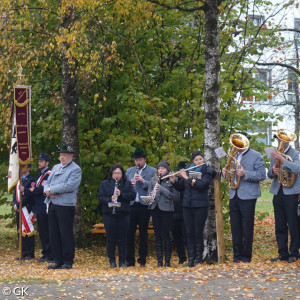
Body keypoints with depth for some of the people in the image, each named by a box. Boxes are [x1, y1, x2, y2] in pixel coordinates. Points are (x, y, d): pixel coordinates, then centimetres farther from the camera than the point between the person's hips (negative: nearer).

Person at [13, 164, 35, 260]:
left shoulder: (31, 180, -8)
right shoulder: (19, 180, 17)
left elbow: (29, 196, -15)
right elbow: (15, 194, 17)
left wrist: (18, 205, -16)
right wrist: (15, 204, -1)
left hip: (27, 210, -8)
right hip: (19, 210, 8)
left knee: (27, 231, -5)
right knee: (20, 231, 9)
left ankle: (30, 254, 1)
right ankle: (23, 253, 16)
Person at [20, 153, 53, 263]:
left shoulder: (49, 174, -12)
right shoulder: (41, 175, 19)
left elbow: (41, 190, -19)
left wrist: (25, 190, -15)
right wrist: (33, 187, 0)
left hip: (45, 209, -10)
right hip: (39, 209, 10)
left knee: (47, 233, -8)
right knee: (42, 233, 13)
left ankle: (51, 256, -4)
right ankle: (45, 254, 19)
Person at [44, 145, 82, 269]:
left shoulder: (75, 169, -5)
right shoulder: (56, 168, 19)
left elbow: (69, 186, -18)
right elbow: (47, 183, 17)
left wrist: (51, 190, -15)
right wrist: (48, 192, -7)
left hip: (66, 206, -7)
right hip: (52, 205, 7)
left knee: (66, 234, -3)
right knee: (53, 234, 9)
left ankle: (68, 262, 6)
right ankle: (58, 261, 17)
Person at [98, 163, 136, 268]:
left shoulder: (127, 184, 10)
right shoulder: (104, 184, 9)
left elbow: (133, 195, 0)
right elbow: (100, 197, 1)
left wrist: (121, 194, -14)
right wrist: (109, 199, -18)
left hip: (123, 215, 1)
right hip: (109, 214, 0)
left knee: (122, 238, 2)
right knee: (111, 238, 1)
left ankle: (122, 261, 10)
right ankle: (112, 261, 9)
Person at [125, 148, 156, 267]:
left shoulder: (152, 171, 4)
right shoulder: (129, 171, 16)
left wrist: (144, 181, -17)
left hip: (144, 205, -3)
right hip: (131, 205, 3)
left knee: (143, 233, 4)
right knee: (129, 232, 1)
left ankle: (142, 260, 11)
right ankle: (130, 260, 6)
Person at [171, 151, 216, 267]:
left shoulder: (207, 171, 0)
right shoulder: (187, 171, 11)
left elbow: (201, 184, -17)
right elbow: (181, 188, 14)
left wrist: (187, 178, -15)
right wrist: (174, 181, -4)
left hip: (201, 206, -4)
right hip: (187, 205, 4)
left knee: (198, 232, -3)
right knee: (189, 233, 3)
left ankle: (199, 257, 6)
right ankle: (191, 258, 8)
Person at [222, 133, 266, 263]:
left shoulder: (256, 156, -3)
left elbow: (262, 175, -11)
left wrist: (245, 173, -21)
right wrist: (226, 172, 4)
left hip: (247, 196, -6)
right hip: (233, 196, 6)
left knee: (247, 228, 0)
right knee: (235, 227, 7)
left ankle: (246, 256, 8)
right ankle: (237, 255, 15)